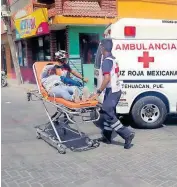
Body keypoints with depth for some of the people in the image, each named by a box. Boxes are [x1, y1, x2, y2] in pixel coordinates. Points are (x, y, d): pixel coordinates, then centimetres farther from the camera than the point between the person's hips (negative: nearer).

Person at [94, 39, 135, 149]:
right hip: (116, 90, 10)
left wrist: (99, 91, -19)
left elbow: (107, 79, -25)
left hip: (111, 91, -10)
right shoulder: (113, 59, 14)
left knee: (109, 115, -8)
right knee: (109, 113, 15)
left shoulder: (106, 61, -16)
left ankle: (127, 134, -10)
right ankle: (107, 137, 22)